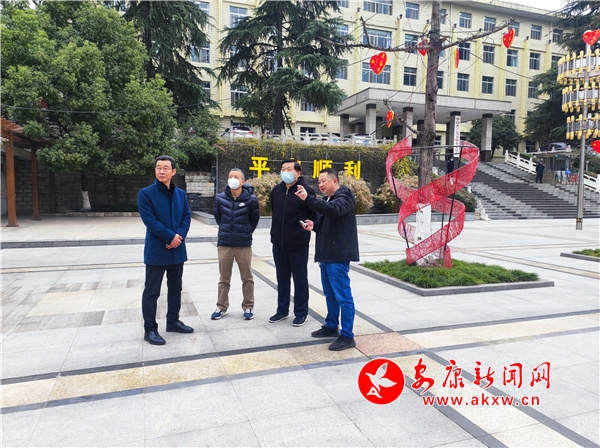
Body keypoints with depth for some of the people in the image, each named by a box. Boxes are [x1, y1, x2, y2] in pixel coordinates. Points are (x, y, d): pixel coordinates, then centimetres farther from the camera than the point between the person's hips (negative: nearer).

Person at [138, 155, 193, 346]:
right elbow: (149, 220, -16)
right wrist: (170, 236, -18)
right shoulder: (145, 193, -8)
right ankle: (150, 329, 13)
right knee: (152, 291, 3)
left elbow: (187, 216, 4)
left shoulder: (181, 194, 7)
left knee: (175, 287, 16)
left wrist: (180, 235, -14)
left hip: (177, 249, 6)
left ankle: (173, 321, 32)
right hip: (156, 250, -5)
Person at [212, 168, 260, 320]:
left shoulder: (251, 199, -10)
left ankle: (248, 307, 22)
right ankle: (222, 307, 25)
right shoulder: (220, 198, -4)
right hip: (224, 244, 2)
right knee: (224, 278, 12)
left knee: (247, 278, 9)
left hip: (244, 244, -2)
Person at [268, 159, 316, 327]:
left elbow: (314, 215, -6)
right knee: (282, 278, 15)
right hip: (278, 242, 5)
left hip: (298, 243, -5)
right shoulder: (276, 190, 6)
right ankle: (282, 310, 29)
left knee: (300, 279, 7)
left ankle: (301, 313, 20)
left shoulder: (306, 191, -11)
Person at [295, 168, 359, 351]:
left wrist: (307, 198, -38)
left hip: (338, 255, -10)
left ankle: (347, 336, 3)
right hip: (327, 254, 10)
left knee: (343, 296, -4)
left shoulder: (344, 198, -11)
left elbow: (333, 210, -33)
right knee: (330, 294, 19)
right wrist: (314, 225, 5)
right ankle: (331, 326, 32)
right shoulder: (328, 200, 19)